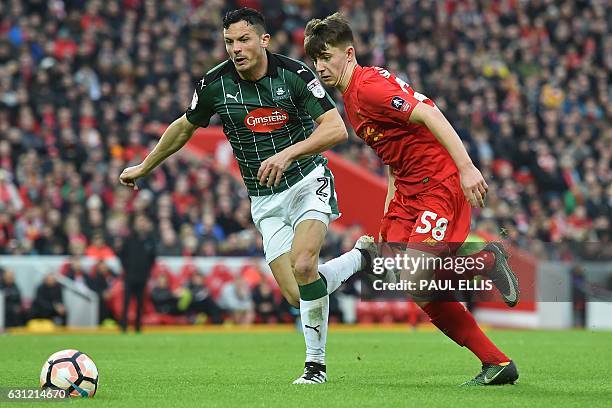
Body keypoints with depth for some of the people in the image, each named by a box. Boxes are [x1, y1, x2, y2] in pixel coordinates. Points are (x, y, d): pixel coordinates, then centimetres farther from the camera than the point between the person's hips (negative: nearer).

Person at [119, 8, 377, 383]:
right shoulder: (215, 84, -5)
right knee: (296, 294, -8)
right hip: (265, 200, 3)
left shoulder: (293, 74, -14)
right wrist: (143, 168, 23)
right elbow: (185, 127, 14)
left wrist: (288, 154, -31)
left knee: (302, 266, -26)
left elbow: (336, 129, -18)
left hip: (308, 181, -3)